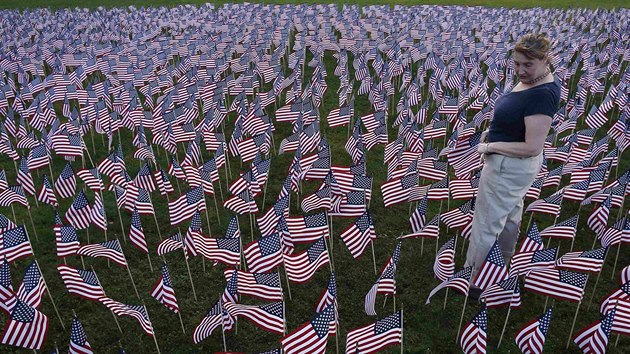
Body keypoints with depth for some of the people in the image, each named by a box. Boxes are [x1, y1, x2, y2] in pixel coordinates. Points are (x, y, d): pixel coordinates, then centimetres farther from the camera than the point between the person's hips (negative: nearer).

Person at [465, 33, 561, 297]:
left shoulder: (542, 94, -29)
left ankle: (474, 283, 18)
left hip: (509, 167, -10)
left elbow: (532, 147, -29)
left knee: (486, 225, 2)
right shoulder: (530, 80, -1)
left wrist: (490, 147, -19)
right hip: (517, 166, 10)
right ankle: (504, 261, 49)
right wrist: (494, 130, 1)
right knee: (511, 213, 26)